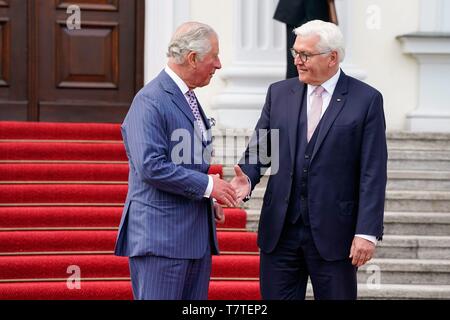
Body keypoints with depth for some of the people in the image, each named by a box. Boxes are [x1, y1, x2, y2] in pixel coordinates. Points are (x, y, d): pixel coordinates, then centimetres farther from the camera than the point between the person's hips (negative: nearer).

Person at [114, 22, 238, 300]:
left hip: (197, 234, 9)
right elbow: (151, 167, -22)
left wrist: (208, 201, 10)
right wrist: (207, 185, -16)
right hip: (161, 235, -9)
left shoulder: (188, 99, 18)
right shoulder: (150, 101, -13)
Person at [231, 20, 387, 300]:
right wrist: (248, 177, -13)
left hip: (333, 232, -3)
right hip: (280, 229, 3)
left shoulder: (367, 100, -3)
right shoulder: (279, 93, 9)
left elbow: (373, 173, -6)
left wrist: (368, 232, -12)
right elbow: (259, 148, 10)